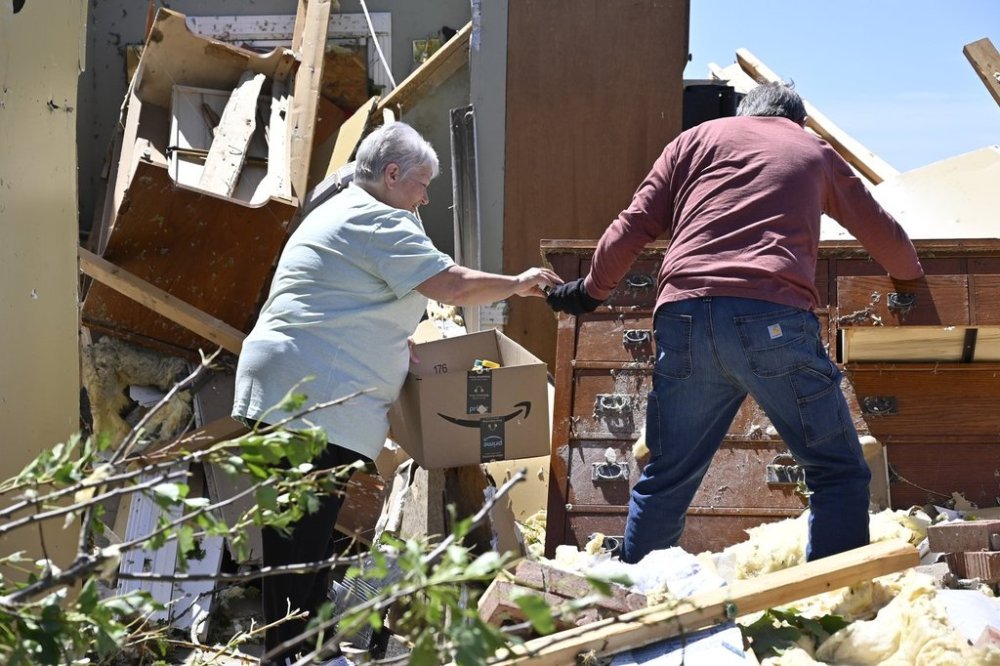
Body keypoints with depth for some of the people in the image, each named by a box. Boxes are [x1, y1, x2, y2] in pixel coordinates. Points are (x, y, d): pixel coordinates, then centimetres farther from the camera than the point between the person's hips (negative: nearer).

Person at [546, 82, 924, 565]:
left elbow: (633, 227, 17)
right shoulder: (816, 152, 25)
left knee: (666, 479, 14)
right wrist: (911, 276, 56)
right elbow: (883, 234, 36)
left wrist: (592, 291, 32)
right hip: (773, 319, -2)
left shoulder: (700, 137, 24)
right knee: (839, 474, 7)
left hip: (685, 317, 2)